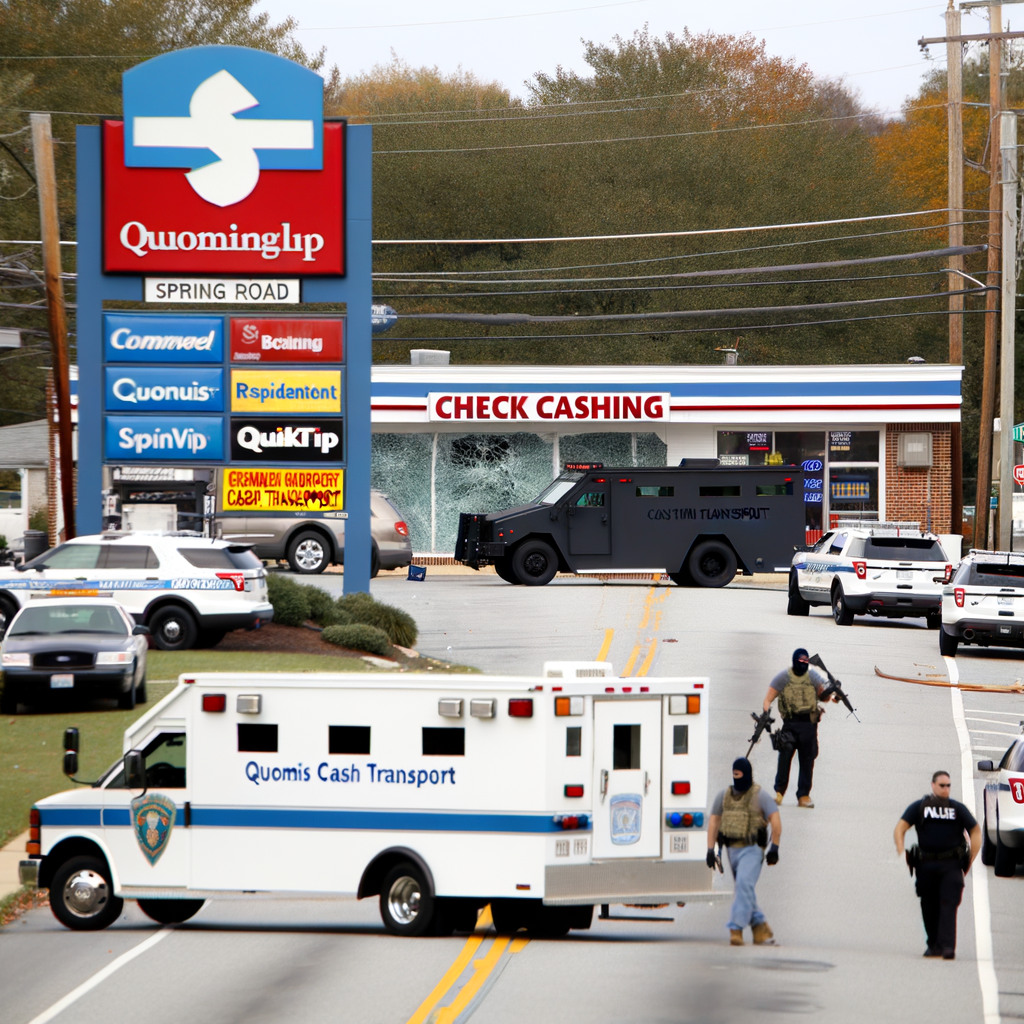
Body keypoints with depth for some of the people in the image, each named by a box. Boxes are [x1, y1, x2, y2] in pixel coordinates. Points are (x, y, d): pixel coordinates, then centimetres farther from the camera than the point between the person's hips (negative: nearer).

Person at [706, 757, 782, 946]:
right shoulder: (724, 796, 9)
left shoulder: (759, 795, -6)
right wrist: (710, 849, 2)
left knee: (744, 886, -22)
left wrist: (774, 848, -14)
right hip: (732, 850, 6)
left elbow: (776, 820, -8)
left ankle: (736, 929, -27)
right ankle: (761, 928, 21)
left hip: (752, 850, -6)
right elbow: (713, 822, 10)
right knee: (744, 890, 10)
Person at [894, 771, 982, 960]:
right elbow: (899, 829, 2)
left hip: (951, 865, -1)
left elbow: (975, 832, 13)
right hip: (926, 865, 1)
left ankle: (948, 946, -19)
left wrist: (970, 861, 4)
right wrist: (901, 854, -12)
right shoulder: (919, 807, 7)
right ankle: (934, 945, 19)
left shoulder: (958, 808, 9)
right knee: (929, 907, 6)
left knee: (949, 905, -13)